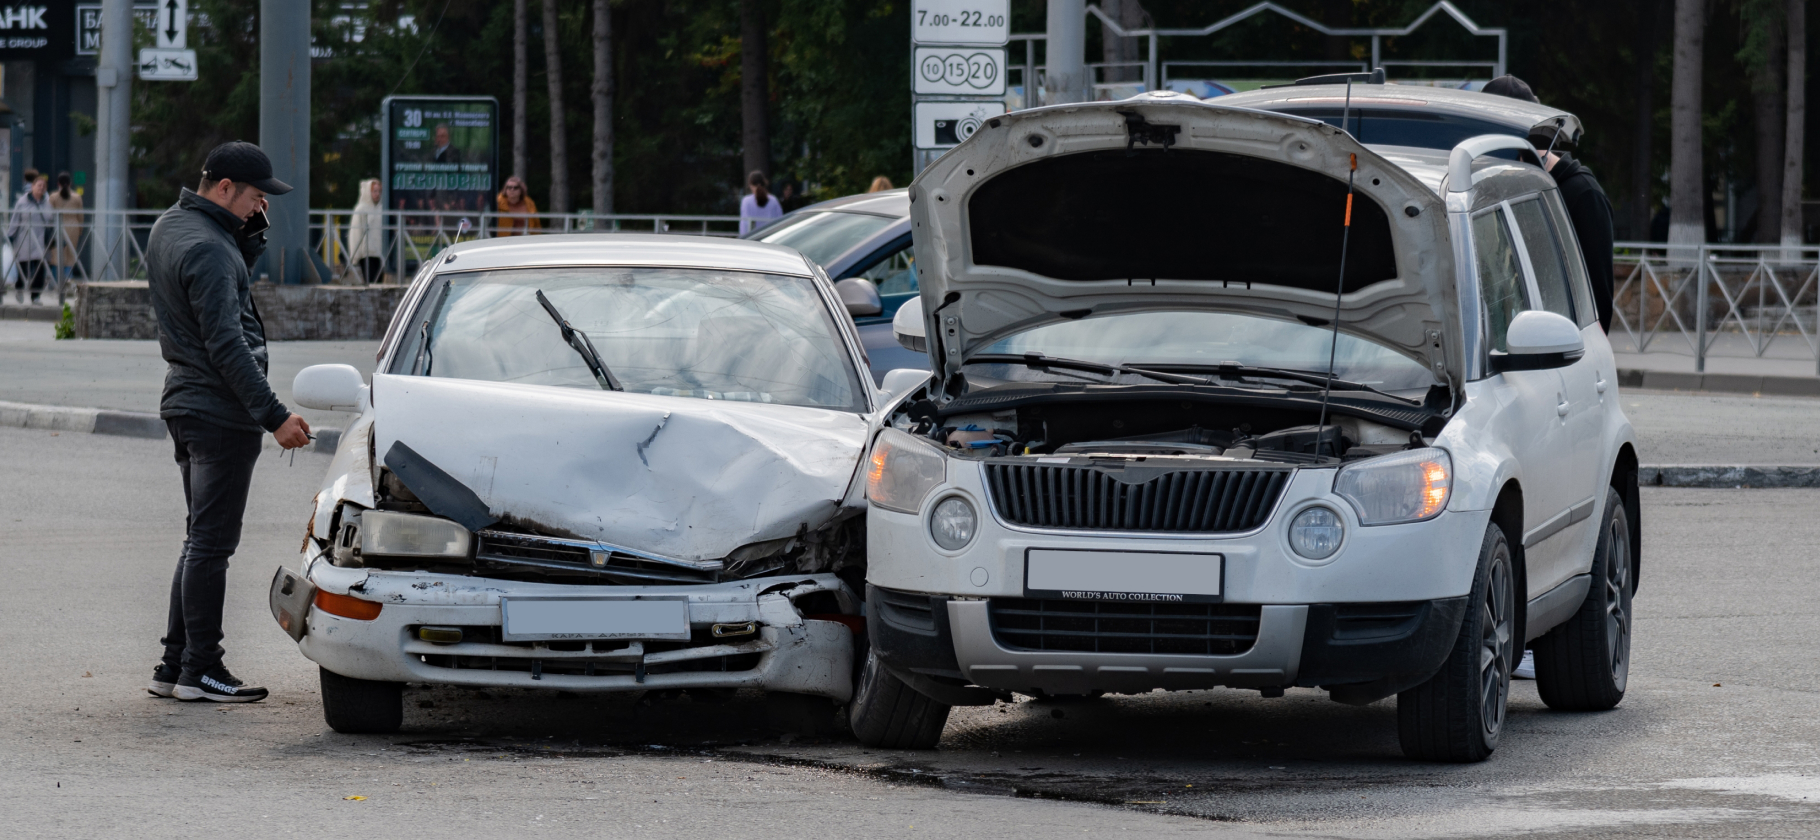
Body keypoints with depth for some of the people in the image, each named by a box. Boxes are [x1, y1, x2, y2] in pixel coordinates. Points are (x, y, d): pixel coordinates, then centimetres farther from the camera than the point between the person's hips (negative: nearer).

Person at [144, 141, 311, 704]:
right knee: (211, 544, -5)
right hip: (220, 411, -10)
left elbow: (234, 274, 24)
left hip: (185, 400, 10)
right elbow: (226, 345, -24)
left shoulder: (169, 228, 11)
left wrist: (250, 232, 6)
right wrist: (274, 416, -22)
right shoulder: (206, 249, -20)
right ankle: (200, 671, -2)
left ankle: (174, 666, 16)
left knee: (202, 541, 15)